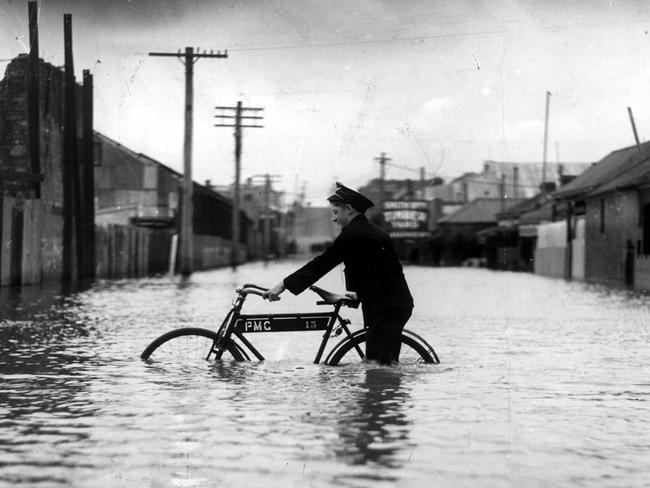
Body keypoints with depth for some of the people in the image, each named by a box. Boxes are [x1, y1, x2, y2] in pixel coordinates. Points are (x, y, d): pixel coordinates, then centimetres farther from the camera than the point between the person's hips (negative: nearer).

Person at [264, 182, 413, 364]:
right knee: (388, 364, 14)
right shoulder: (374, 232, 18)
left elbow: (321, 264, -12)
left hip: (386, 308, -10)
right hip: (398, 304, 10)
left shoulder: (352, 234, -10)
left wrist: (284, 285, -9)